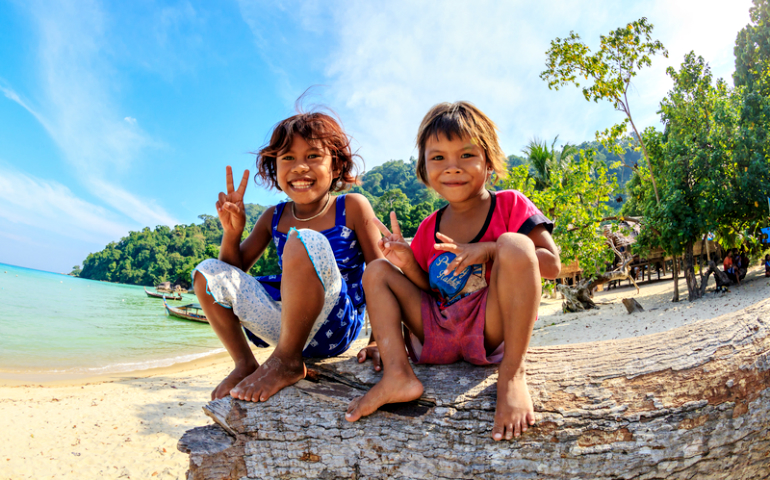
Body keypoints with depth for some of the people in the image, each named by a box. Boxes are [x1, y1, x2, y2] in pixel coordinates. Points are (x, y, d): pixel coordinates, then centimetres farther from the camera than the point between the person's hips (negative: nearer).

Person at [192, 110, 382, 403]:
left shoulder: (352, 208, -3)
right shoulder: (274, 218, 9)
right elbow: (235, 268, 15)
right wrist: (232, 231, -6)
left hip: (335, 327, -5)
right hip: (285, 324, 5)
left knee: (305, 241, -32)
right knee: (208, 273, -3)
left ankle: (286, 362, -19)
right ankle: (245, 364, 4)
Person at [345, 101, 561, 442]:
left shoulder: (510, 205, 0)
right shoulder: (428, 229, 11)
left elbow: (552, 264, -8)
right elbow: (432, 290, 13)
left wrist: (487, 250, -19)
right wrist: (410, 263, -7)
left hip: (492, 330, -5)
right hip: (440, 338, 5)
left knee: (514, 244, -28)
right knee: (377, 271, 2)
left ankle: (512, 374, -22)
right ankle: (397, 375, -16)